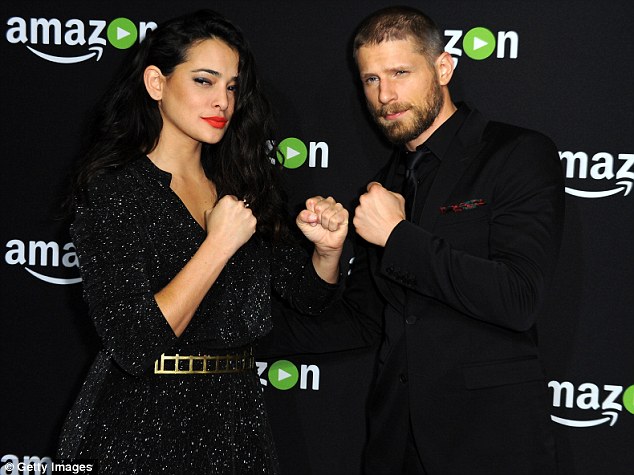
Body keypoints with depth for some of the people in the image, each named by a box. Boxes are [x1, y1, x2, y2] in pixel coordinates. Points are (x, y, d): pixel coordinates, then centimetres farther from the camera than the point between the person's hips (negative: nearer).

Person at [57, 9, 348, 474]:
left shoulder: (240, 185, 5)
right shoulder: (116, 189, -13)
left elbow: (309, 294, 8)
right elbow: (132, 345, -22)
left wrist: (327, 248, -13)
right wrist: (220, 244, -22)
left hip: (238, 418, 6)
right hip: (146, 429, -6)